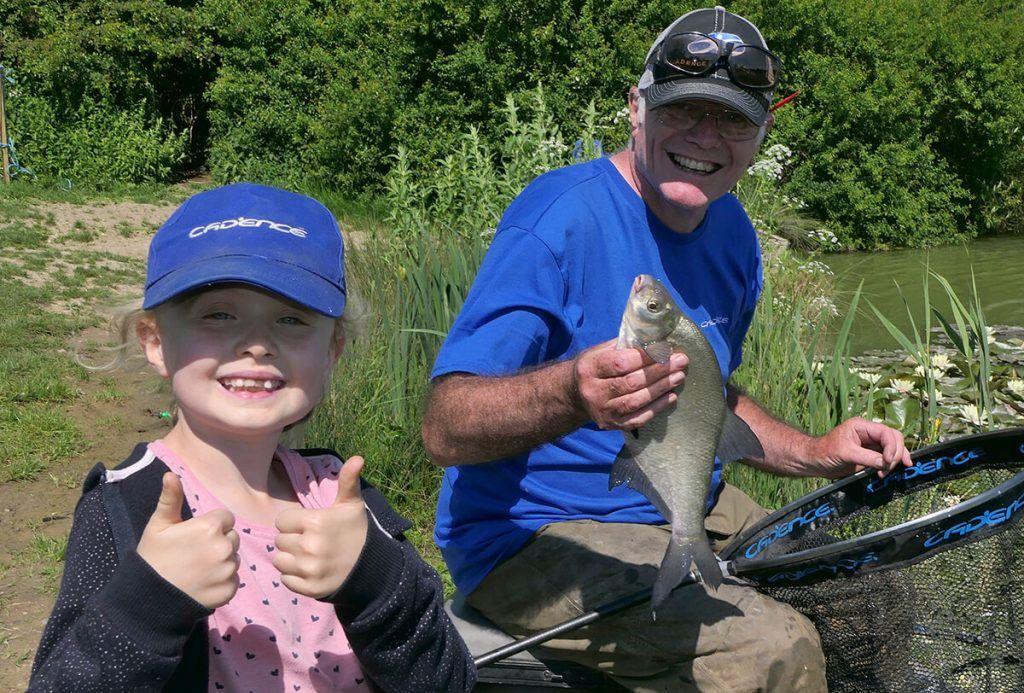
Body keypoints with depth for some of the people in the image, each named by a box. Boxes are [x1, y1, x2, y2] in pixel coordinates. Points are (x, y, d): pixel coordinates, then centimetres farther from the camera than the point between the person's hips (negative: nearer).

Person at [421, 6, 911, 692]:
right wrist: (571, 394, -47)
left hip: (683, 506, 8)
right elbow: (444, 428, -28)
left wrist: (816, 454, 5)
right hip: (535, 533, -8)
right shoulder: (561, 214, -20)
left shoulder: (733, 233, 6)